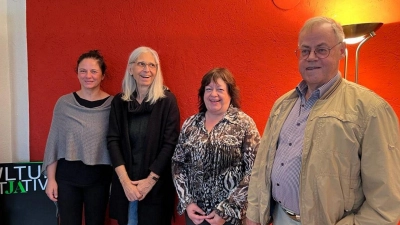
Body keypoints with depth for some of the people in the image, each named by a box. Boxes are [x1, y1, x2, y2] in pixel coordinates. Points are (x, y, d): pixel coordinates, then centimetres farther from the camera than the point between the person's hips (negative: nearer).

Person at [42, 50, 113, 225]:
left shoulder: (112, 104, -6)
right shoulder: (64, 103, -2)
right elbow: (53, 141, 2)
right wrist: (51, 178, 1)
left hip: (99, 177, 0)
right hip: (67, 176, 1)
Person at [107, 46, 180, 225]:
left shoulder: (167, 100, -6)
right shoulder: (119, 101, 3)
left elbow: (170, 143, -9)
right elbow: (113, 140, -2)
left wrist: (150, 180, -12)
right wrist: (124, 180, -11)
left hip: (156, 183, -2)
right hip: (124, 182, 3)